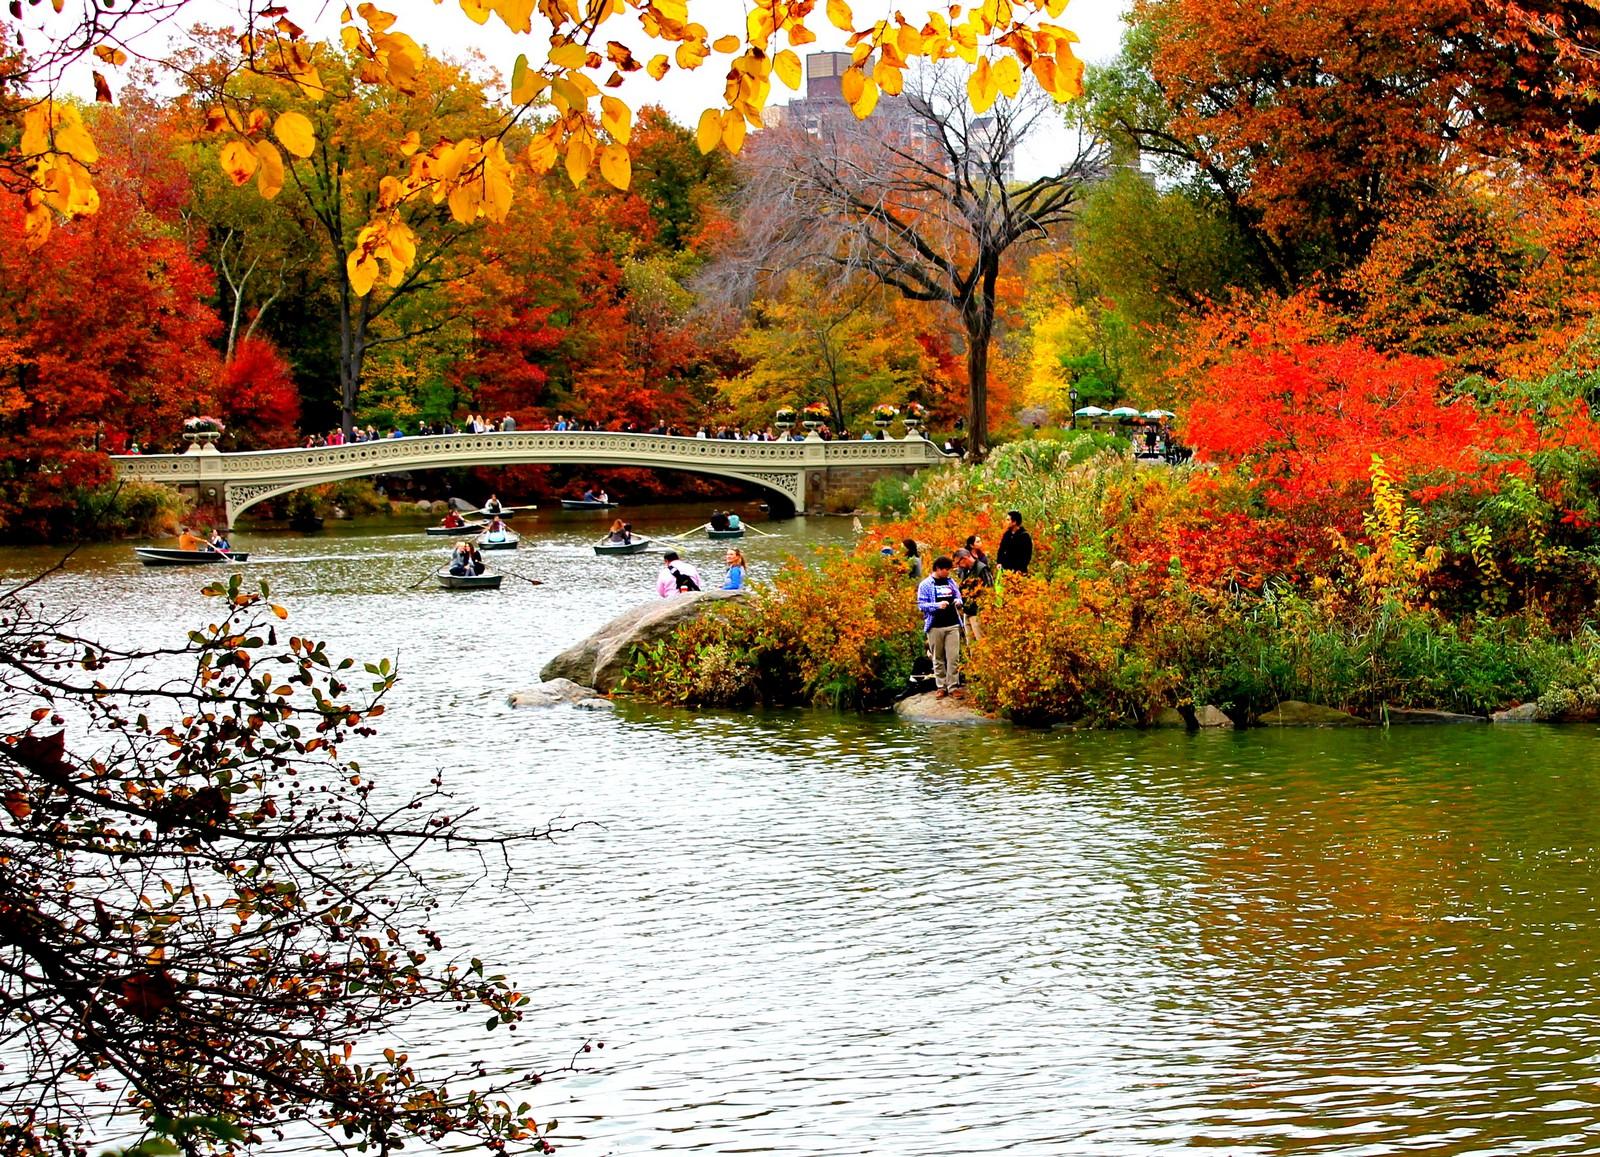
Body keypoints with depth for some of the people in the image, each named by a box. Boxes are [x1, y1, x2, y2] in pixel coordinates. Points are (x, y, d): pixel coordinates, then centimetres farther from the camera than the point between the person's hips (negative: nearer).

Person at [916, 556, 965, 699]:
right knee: (938, 659, 5)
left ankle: (952, 686, 2)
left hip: (952, 625, 3)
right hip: (935, 627, -3)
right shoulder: (926, 585, -2)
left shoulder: (951, 582, 11)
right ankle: (941, 687, 12)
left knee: (953, 657, -2)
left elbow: (958, 596, 21)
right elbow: (921, 605, -6)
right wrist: (938, 605, -21)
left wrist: (958, 602, -3)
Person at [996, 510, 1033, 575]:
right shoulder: (1006, 534, 11)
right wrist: (999, 562, 5)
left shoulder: (1025, 536, -7)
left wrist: (1020, 570, -15)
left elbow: (1027, 556, -8)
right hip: (1005, 569, 6)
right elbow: (1001, 550, 20)